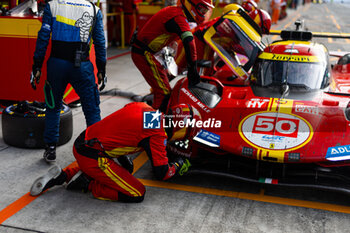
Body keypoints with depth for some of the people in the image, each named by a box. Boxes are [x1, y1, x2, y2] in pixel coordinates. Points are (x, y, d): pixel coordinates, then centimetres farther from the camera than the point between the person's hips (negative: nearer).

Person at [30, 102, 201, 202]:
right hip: (93, 157, -8)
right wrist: (178, 166, 15)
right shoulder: (157, 134, -12)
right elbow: (161, 173, -6)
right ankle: (86, 184, -2)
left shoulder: (141, 106, 11)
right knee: (137, 194, -3)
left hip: (81, 142, 8)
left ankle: (63, 175, 20)